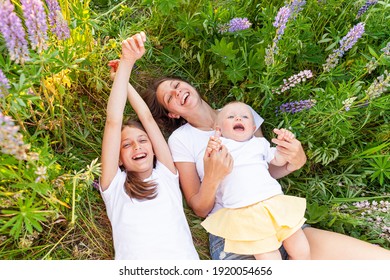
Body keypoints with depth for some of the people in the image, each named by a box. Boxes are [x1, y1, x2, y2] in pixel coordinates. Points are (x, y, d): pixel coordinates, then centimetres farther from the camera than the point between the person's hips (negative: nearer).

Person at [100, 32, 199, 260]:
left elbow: (148, 118, 17)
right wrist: (126, 63, 5)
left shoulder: (166, 175, 17)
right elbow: (114, 122, 7)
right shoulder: (115, 185, 14)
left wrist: (126, 81, 25)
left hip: (185, 261, -1)